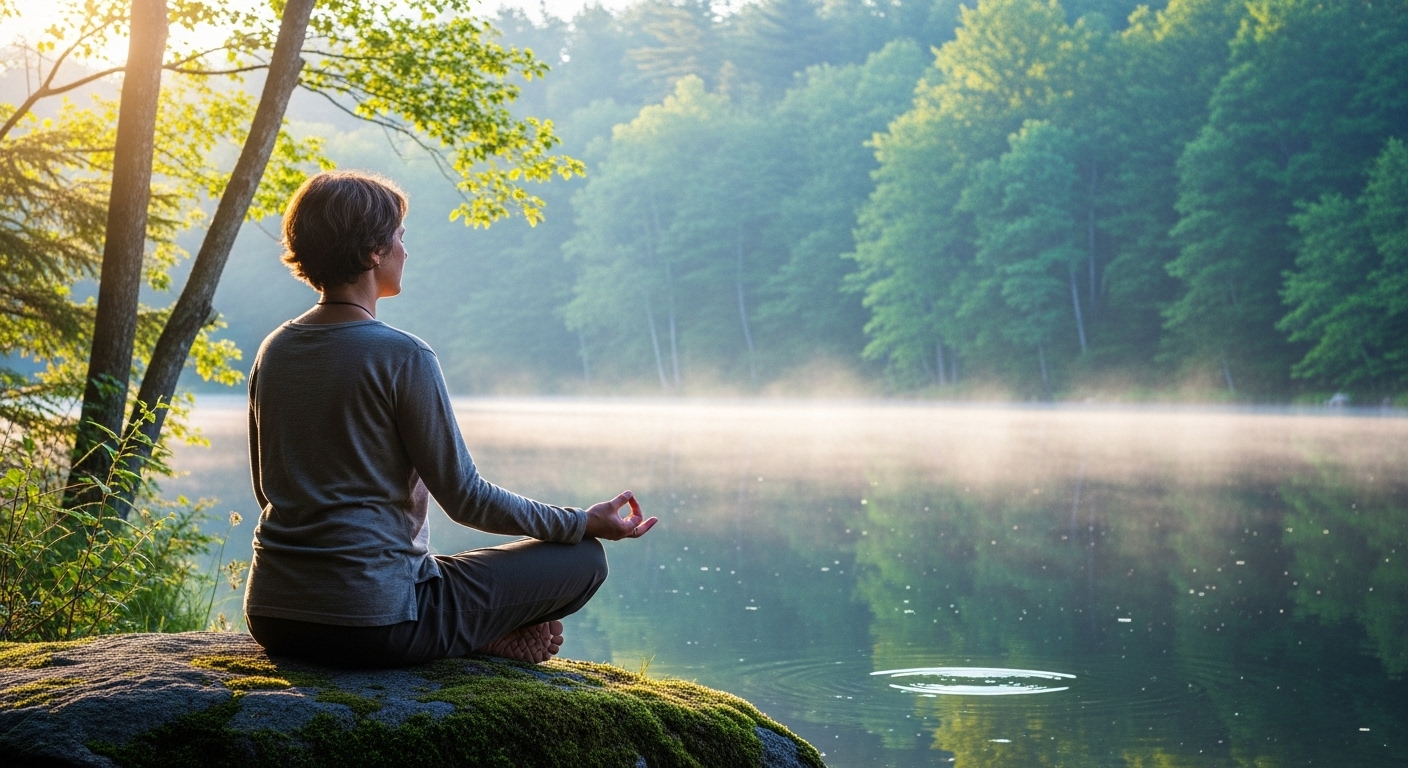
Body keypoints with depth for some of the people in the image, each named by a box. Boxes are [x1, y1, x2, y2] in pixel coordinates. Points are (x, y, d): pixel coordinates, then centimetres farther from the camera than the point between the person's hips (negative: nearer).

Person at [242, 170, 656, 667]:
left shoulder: (274, 350, 7)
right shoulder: (401, 357, -14)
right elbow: (465, 498, -9)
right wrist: (585, 522, 2)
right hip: (373, 621, -7)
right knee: (583, 558, 6)